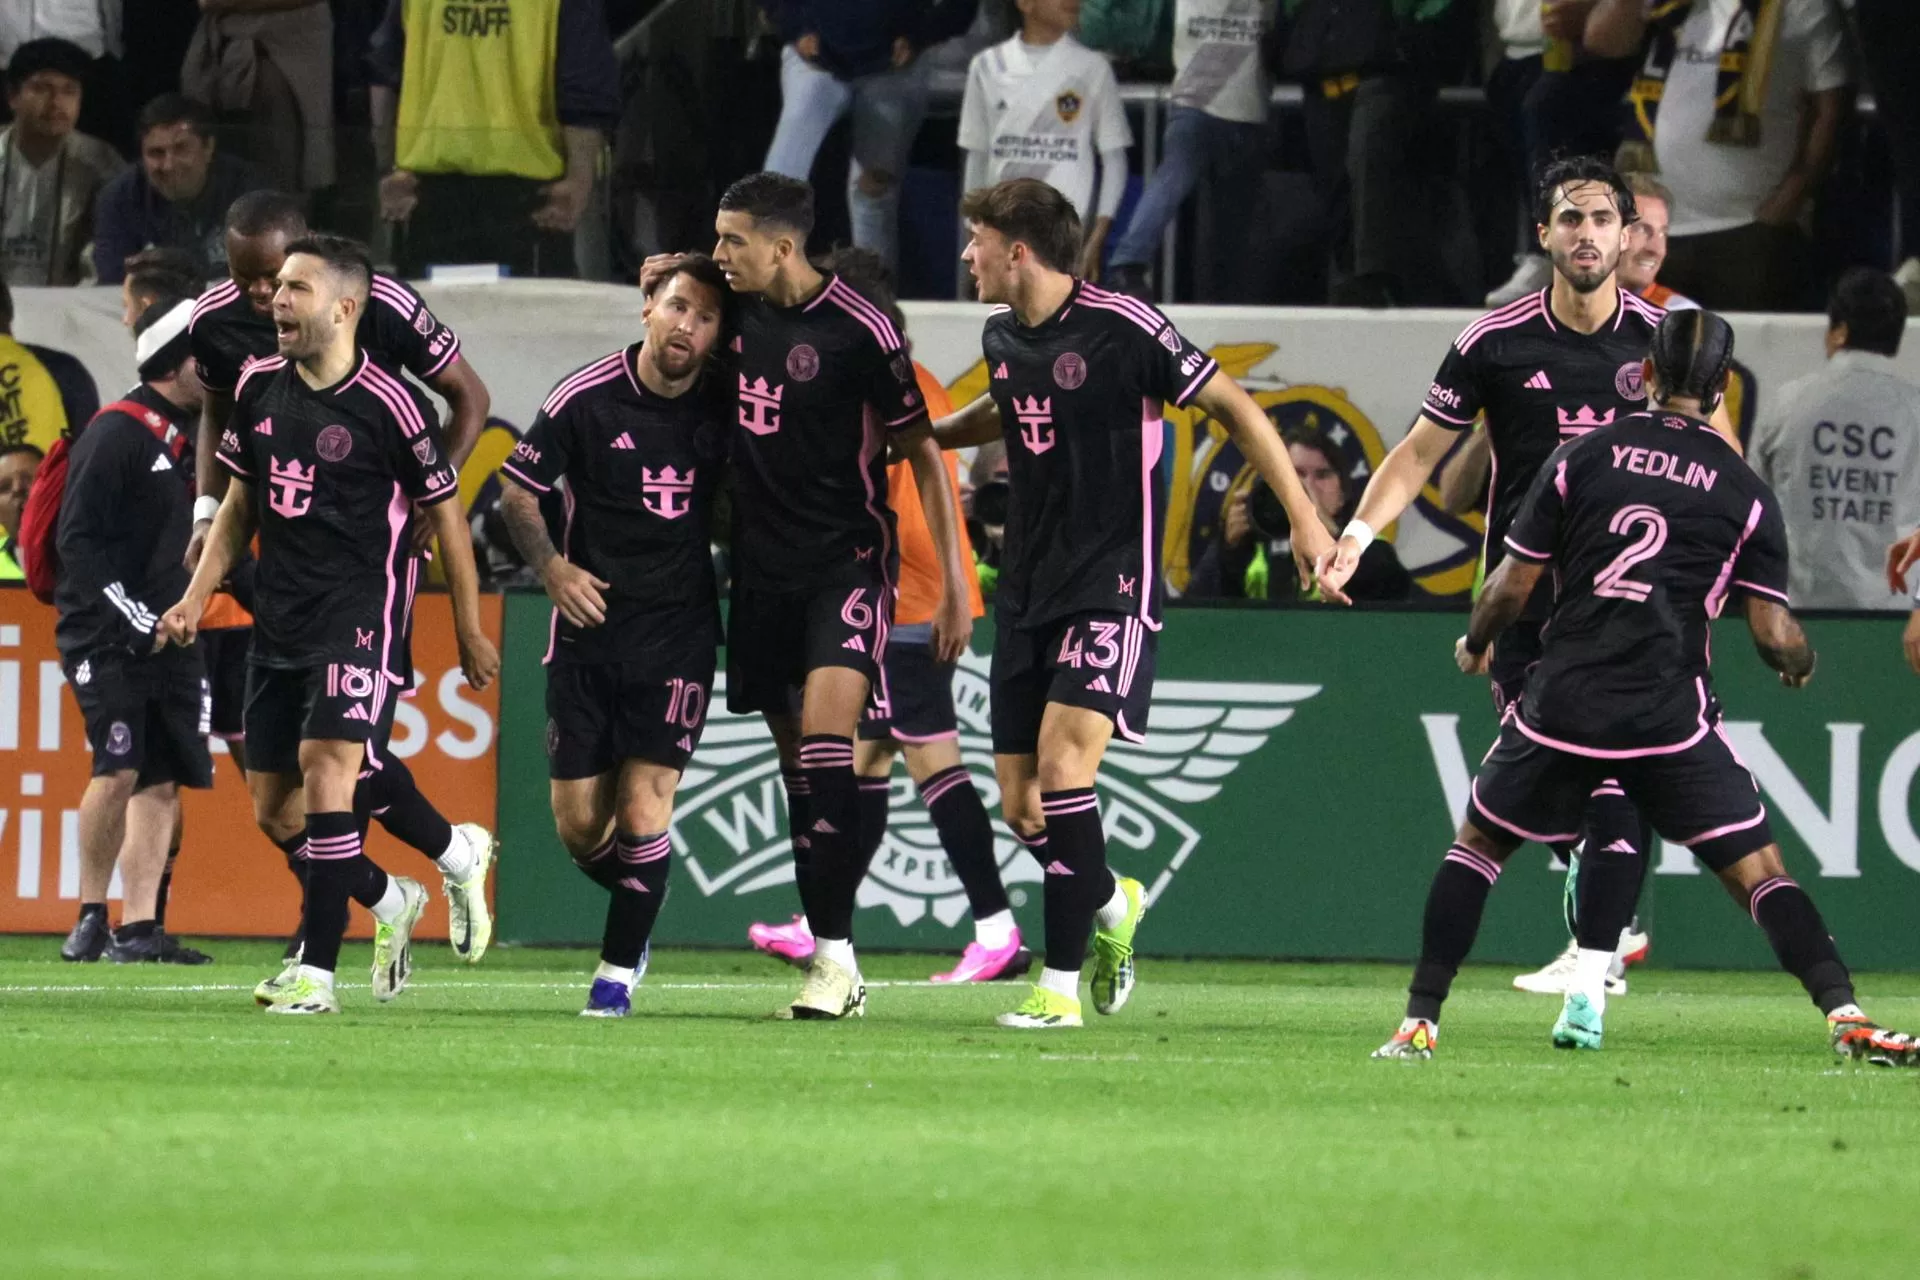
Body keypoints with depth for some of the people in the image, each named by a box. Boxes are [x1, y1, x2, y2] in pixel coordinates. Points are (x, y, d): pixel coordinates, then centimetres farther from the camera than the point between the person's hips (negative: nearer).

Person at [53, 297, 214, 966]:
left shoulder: (189, 437, 15)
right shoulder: (117, 433, -11)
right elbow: (78, 542, -15)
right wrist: (135, 621, -18)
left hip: (168, 639, 8)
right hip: (105, 637, -8)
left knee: (163, 779, 4)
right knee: (119, 768, -18)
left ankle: (139, 928, 6)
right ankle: (91, 916, -7)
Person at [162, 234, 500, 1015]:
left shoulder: (390, 406, -11)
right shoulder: (259, 388, 7)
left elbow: (446, 516, -2)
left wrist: (470, 635, 2)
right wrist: (197, 596, 12)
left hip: (359, 620, -7)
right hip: (279, 623, 7)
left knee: (325, 772, -21)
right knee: (274, 810, 7)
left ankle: (316, 975, -19)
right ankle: (390, 903, 32)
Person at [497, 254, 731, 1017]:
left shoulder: (723, 405, -1)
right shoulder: (587, 397, -6)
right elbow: (517, 490, 2)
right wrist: (552, 567, -11)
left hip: (677, 633, 0)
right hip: (588, 631, 0)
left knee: (643, 810, -10)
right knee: (579, 826, 2)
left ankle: (619, 968, 5)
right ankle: (637, 904, 32)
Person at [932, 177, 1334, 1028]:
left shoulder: (1122, 328, -14)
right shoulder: (1002, 336, 9)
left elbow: (1232, 406, -7)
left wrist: (1303, 516, -10)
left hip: (1112, 587, -7)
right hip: (1027, 594, 7)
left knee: (1062, 765, -21)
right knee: (1020, 807, 3)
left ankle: (1062, 984, -14)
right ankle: (1112, 903, 34)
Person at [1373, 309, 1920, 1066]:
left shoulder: (1580, 457, 4)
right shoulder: (1744, 493, 3)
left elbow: (1512, 586, 5)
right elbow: (1774, 636, 0)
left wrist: (1474, 647, 26)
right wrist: (1800, 664, 24)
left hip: (1563, 704, 1)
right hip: (1671, 716, -1)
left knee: (1478, 844, 19)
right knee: (1759, 873, 3)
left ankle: (1420, 1024, 11)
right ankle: (1844, 1016, -13)